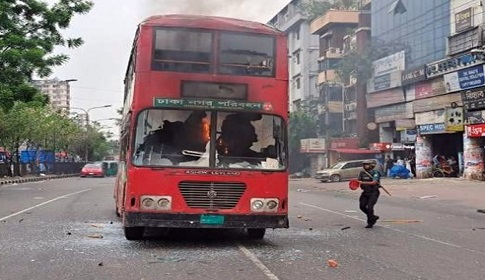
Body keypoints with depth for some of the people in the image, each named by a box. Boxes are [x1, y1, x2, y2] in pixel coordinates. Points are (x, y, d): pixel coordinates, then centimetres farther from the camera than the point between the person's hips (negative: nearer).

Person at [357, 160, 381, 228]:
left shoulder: (375, 173, -14)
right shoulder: (362, 173, 3)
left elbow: (374, 182, -26)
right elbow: (359, 180, 9)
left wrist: (363, 183, -34)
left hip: (373, 192, -7)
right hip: (365, 192, 7)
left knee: (369, 207, -14)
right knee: (362, 206, 4)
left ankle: (370, 223, 0)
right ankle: (373, 217, 25)